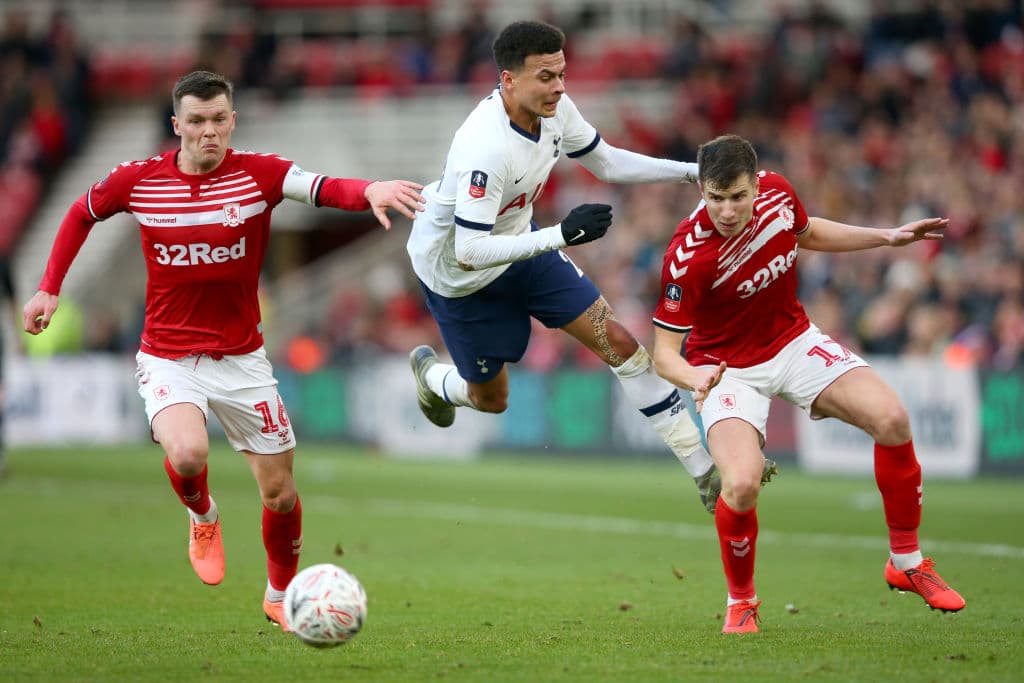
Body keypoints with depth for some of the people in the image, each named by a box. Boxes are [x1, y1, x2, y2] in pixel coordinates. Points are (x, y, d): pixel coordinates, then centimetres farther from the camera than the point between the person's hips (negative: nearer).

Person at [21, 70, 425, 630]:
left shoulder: (258, 174, -12)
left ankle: (281, 596, 34)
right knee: (187, 454, -30)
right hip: (168, 358, -1)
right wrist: (48, 289, 7)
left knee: (279, 490, 6)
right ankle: (202, 517, 7)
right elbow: (81, 214, 12)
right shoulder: (138, 179, -8)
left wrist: (369, 191, -53)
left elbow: (323, 187, -32)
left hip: (242, 358, 1)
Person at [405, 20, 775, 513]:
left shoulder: (553, 107, -15)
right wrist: (561, 235, -44)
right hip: (459, 274, -6)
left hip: (521, 242, 6)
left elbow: (606, 162, 2)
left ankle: (707, 474, 1)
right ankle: (430, 374, 50)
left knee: (619, 342, -4)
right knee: (490, 399, 12)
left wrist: (695, 172, -7)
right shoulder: (485, 147, -39)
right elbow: (469, 252, -39)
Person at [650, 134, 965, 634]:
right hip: (728, 367, -5)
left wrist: (886, 237, 5)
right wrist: (696, 378, -46)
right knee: (742, 485, -28)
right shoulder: (687, 256, -30)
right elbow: (664, 353, -25)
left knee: (892, 420, -15)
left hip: (794, 342, 5)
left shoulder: (776, 192, -14)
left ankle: (905, 563, 6)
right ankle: (740, 602, 3)